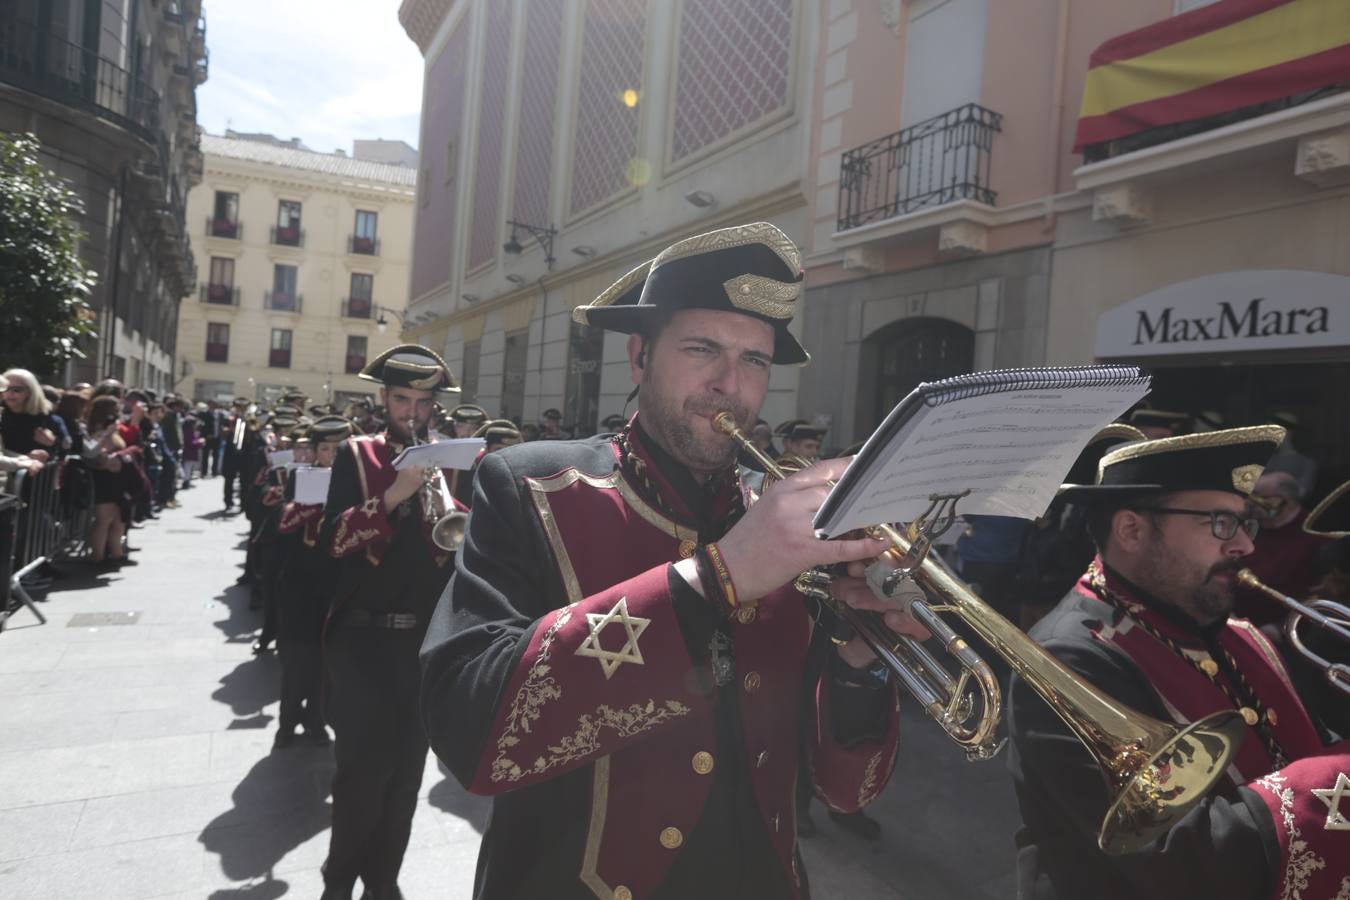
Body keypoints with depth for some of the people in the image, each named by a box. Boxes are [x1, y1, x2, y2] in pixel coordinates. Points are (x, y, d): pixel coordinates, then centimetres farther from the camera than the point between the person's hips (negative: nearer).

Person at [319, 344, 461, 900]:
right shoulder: (356, 455, 1)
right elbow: (334, 538, -12)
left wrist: (446, 506, -18)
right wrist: (394, 494, -25)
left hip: (428, 635, 3)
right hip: (364, 635, -2)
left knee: (408, 767, 13)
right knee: (363, 765, -1)